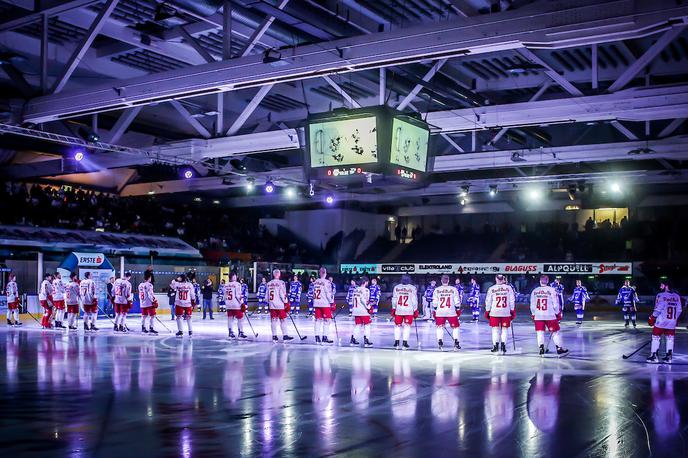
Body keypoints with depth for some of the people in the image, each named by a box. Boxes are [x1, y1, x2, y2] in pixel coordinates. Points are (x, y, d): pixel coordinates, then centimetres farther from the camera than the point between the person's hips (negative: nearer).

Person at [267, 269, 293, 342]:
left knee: (273, 320, 7)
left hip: (272, 305, 5)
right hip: (280, 305, -5)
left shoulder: (269, 283, 9)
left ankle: (274, 336, 7)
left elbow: (267, 295, 13)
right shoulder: (281, 283, -8)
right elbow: (282, 294, -12)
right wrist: (286, 303, -5)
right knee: (283, 320, 0)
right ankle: (285, 335, 0)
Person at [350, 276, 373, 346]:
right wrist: (368, 307, -7)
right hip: (363, 310, -7)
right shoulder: (365, 290, -9)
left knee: (357, 325, 14)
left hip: (355, 310, 7)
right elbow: (363, 300, -17)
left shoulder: (355, 290, 13)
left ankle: (353, 339, 12)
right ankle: (366, 340, -4)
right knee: (367, 325, 1)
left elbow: (352, 300, 16)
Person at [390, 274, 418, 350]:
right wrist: (416, 311, 4)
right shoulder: (413, 288, -3)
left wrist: (393, 309, 13)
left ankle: (396, 343, 10)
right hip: (409, 311, -2)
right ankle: (404, 343, -1)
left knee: (397, 326, 12)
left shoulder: (396, 287, 3)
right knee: (407, 326, 5)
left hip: (398, 310, 2)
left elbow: (394, 300, 5)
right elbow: (414, 301, -2)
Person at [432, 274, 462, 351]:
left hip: (440, 312, 1)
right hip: (451, 312, -1)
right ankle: (456, 343, 3)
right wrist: (458, 310, 10)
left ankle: (440, 342, 3)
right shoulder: (453, 289, 1)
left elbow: (434, 302, 5)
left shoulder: (437, 290, 3)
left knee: (440, 327, 14)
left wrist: (435, 310, 14)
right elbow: (457, 301, 1)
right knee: (455, 327, 11)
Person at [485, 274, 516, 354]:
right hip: (506, 313, 1)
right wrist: (513, 311, 9)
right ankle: (503, 345, 4)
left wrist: (487, 312, 8)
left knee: (495, 329, 6)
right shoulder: (509, 288, 1)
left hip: (494, 312, -1)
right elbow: (512, 301, 2)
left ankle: (495, 346, 1)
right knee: (504, 329, 9)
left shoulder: (491, 289, -1)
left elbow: (488, 301, 0)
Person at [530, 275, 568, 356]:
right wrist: (558, 314, 7)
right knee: (555, 332, 8)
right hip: (550, 316, -2)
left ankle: (541, 348, -2)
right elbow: (555, 304, -4)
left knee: (540, 332, 8)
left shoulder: (534, 291, 4)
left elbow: (532, 305, 8)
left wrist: (533, 314, 20)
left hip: (538, 316, 2)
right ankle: (560, 349, 11)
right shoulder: (552, 290, -5)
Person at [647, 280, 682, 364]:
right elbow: (679, 310, 10)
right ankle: (668, 357, 13)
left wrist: (652, 318, -2)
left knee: (656, 338, 5)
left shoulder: (661, 295, -9)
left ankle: (654, 356, 5)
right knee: (670, 339, 13)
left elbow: (658, 309, -12)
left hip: (661, 321, -5)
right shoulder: (677, 297, 7)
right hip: (672, 323, 5)